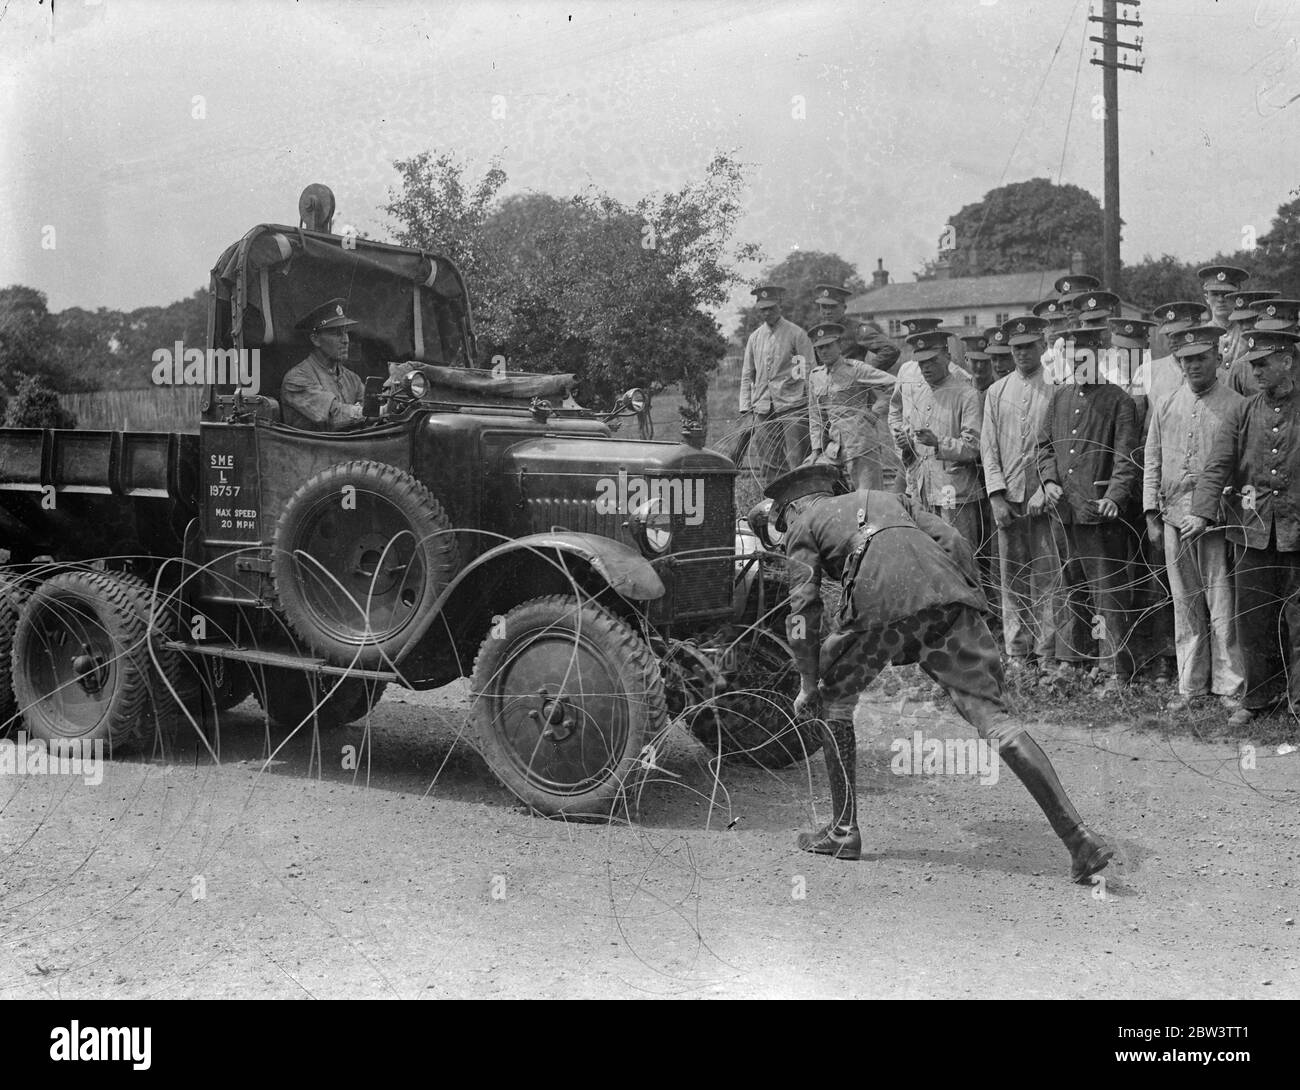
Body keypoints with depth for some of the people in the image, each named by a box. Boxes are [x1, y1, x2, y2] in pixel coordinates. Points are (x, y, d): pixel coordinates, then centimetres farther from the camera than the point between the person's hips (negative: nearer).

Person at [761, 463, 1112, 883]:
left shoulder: (803, 525, 27)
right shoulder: (888, 499, 40)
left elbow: (804, 611, 16)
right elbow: (955, 544, 22)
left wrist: (807, 686, 22)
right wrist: (972, 608, 22)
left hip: (879, 599, -3)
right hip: (946, 591, 4)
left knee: (834, 697, 22)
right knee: (993, 717, 0)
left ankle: (844, 830, 22)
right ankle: (1080, 838, -11)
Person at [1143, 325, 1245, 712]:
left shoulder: (1235, 406, 0)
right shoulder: (1166, 408, 11)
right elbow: (1151, 463, 13)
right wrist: (1152, 517, 8)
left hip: (1217, 519, -4)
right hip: (1174, 517, 4)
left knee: (1221, 604, -2)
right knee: (1185, 604, 9)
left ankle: (1229, 686, 8)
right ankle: (1190, 685, 17)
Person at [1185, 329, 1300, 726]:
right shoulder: (1241, 414, 7)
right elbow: (1217, 467, -2)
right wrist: (1203, 512, -17)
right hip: (1252, 533, 3)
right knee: (1252, 621, 9)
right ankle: (1256, 698, 23)